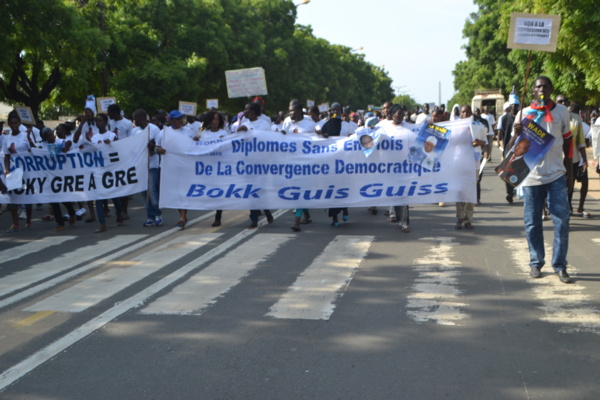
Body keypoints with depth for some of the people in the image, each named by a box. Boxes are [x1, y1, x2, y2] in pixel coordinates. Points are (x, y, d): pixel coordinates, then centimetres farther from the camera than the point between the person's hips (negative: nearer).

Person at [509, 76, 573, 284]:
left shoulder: (561, 111, 5)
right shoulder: (525, 114, 1)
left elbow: (567, 140, 15)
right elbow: (513, 147, 1)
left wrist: (570, 169, 13)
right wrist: (517, 133, -20)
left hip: (556, 175, 1)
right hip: (531, 177, 0)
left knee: (562, 221, -4)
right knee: (532, 223, 5)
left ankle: (560, 266, 5)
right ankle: (536, 263, 19)